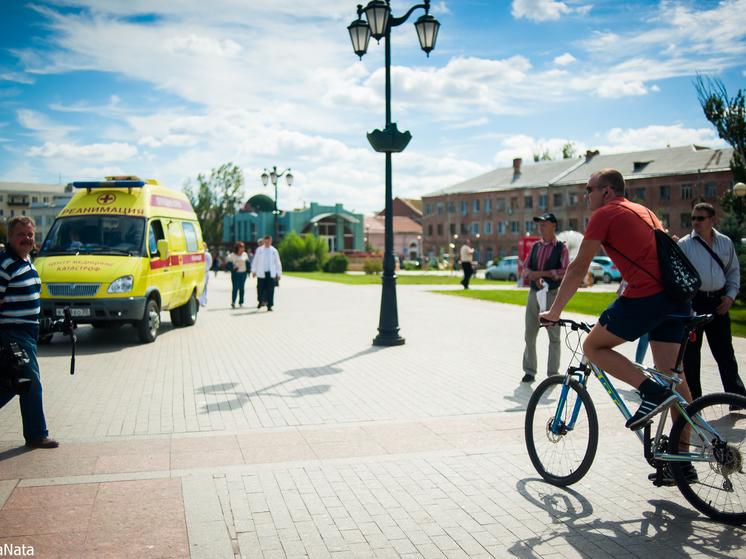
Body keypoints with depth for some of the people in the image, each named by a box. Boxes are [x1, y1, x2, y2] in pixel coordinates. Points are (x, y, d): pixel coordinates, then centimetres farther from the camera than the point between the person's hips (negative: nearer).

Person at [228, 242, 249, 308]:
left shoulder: (244, 254, 6)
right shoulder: (232, 255, 2)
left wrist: (247, 271, 3)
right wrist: (232, 267, -14)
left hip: (243, 273, 2)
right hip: (235, 273, -2)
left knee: (241, 288, 5)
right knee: (235, 287, -11)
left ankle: (241, 302, 13)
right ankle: (233, 302, -11)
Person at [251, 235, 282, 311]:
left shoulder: (274, 251, 7)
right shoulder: (259, 250, 4)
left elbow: (277, 262, 11)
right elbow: (255, 260, 12)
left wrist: (279, 274, 8)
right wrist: (253, 271, 14)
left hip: (271, 273, 0)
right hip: (261, 273, 0)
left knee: (270, 290, -5)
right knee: (260, 288, 3)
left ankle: (269, 305, -1)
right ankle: (260, 301, 28)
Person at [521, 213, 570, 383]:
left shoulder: (561, 247, -1)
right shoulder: (535, 246, 12)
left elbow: (565, 271, -11)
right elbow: (525, 267, 8)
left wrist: (542, 273, -15)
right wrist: (535, 278, -12)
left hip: (552, 294, -4)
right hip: (534, 292, 4)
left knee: (554, 336, 1)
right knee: (530, 334, 5)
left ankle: (553, 373, 8)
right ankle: (529, 370, 13)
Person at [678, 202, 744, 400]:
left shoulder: (726, 243, 8)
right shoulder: (684, 245, -3)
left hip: (718, 303, 3)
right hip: (693, 302, -3)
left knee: (725, 352, 7)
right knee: (690, 354, 3)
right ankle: (692, 398, 16)